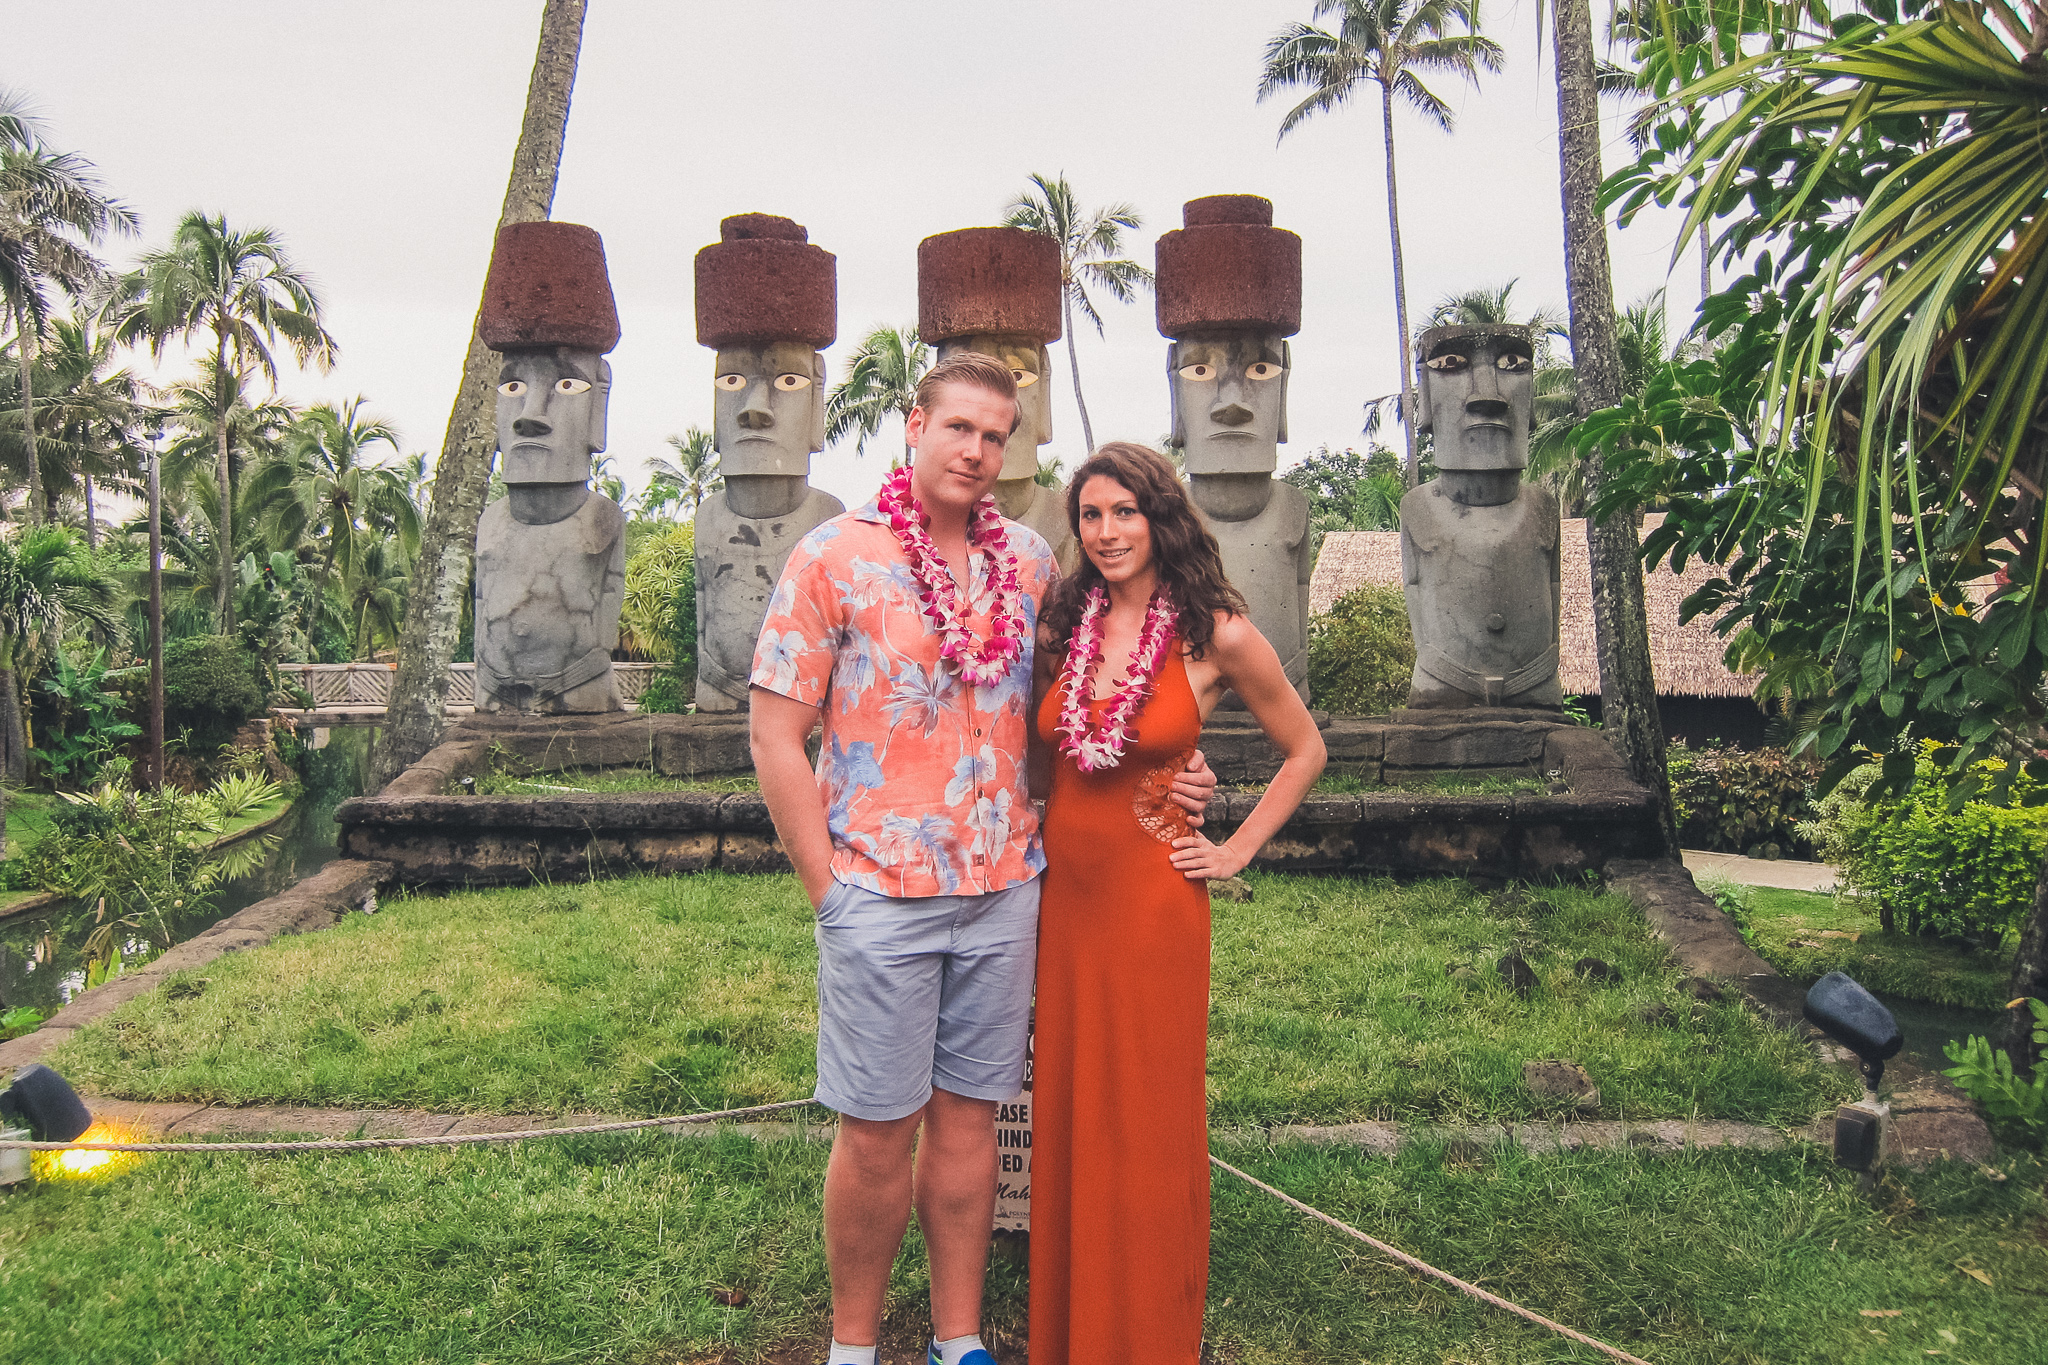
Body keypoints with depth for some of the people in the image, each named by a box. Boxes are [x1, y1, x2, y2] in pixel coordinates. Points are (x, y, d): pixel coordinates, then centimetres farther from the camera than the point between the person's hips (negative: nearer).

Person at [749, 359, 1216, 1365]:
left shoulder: (1032, 562, 7)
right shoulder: (834, 557, -5)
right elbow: (775, 733, -6)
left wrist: (1154, 778, 2)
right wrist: (828, 887, -8)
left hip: (1003, 893, 4)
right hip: (881, 895, -3)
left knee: (967, 1118, 13)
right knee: (877, 1130, 4)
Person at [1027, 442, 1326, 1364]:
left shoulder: (1216, 635, -8)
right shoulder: (1061, 629, 4)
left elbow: (1304, 751, 3)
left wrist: (1237, 851, -1)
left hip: (1151, 900, -4)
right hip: (1063, 896, 4)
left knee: (1148, 1124, 6)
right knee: (1066, 1115, 13)